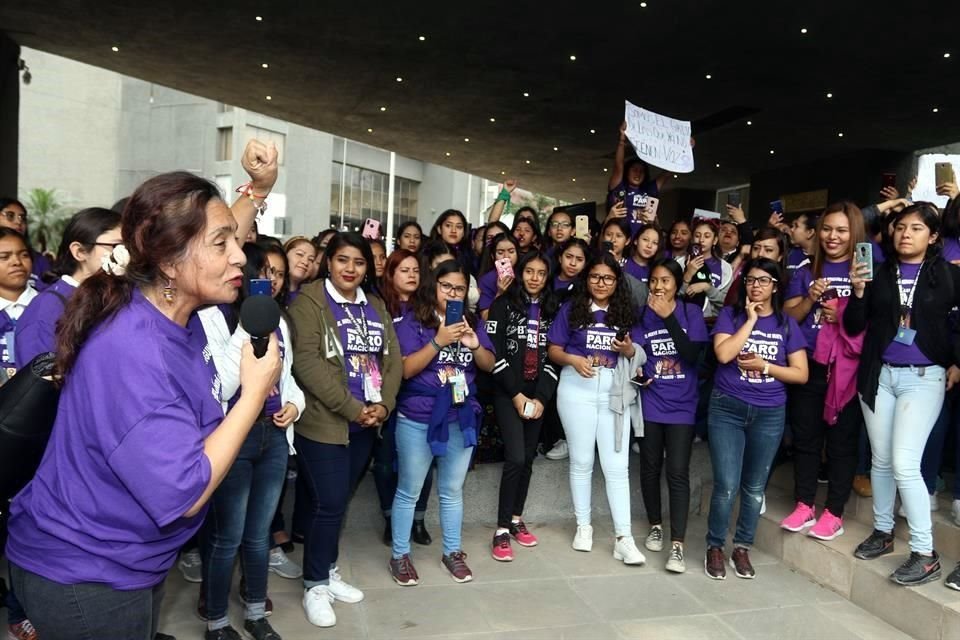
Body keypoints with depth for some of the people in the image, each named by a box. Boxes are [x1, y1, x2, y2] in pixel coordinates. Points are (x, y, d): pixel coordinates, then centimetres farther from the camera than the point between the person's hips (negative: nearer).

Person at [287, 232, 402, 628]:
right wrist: (352, 408, -19)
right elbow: (307, 361, -17)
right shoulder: (309, 300, -8)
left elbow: (392, 358, 9)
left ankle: (328, 571, 32)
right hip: (323, 422, -6)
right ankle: (315, 585, 17)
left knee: (340, 502, 15)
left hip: (366, 423, 6)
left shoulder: (375, 305, 12)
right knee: (328, 504, -2)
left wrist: (383, 405, -7)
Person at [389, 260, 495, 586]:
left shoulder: (472, 322, 7)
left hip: (461, 419, 4)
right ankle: (400, 555, 23)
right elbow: (405, 369, -14)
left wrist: (475, 344, -16)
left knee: (452, 490, 15)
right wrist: (438, 341, -23)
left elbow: (489, 365, 5)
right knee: (409, 491, 8)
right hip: (417, 421, -4)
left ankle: (453, 551, 30)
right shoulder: (413, 321, -7)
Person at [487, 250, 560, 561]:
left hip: (538, 394, 4)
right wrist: (516, 394, -13)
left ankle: (517, 519, 23)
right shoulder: (504, 304, -2)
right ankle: (502, 530, -3)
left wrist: (541, 397, -7)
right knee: (515, 458, -13)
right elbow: (495, 352, -9)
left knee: (528, 458, 8)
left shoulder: (552, 309, 9)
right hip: (508, 392, -4)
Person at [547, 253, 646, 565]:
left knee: (616, 466, -3)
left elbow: (639, 354, 10)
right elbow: (553, 350, 2)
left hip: (615, 392, 1)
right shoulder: (571, 309, 3)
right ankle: (583, 526, 23)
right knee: (581, 461, 9)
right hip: (577, 388, -1)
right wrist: (573, 359, -17)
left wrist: (629, 350, -12)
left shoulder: (626, 312, 8)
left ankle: (623, 538, 0)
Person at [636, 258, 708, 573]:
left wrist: (668, 317, -20)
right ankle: (655, 526, 32)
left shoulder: (691, 312, -2)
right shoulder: (641, 314, 0)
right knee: (650, 468, 11)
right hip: (650, 403, 2)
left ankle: (677, 546, -3)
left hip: (681, 405, -2)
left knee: (678, 473, -6)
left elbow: (693, 353, -15)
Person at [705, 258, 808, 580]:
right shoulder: (731, 315, 1)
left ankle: (742, 547, 25)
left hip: (770, 414, 2)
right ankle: (715, 547, 12)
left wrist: (763, 366, -11)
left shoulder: (787, 324, 5)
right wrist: (750, 319, -11)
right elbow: (724, 353, -17)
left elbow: (801, 374, 2)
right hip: (727, 409, -2)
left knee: (754, 487, 10)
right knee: (727, 485, -6)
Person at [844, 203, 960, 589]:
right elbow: (853, 327, 1)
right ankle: (883, 532, 28)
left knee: (904, 463, -10)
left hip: (924, 377, -3)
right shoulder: (879, 273, 4)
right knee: (881, 460, 12)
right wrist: (858, 291, -13)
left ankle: (925, 554, 1)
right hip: (878, 374, 3)